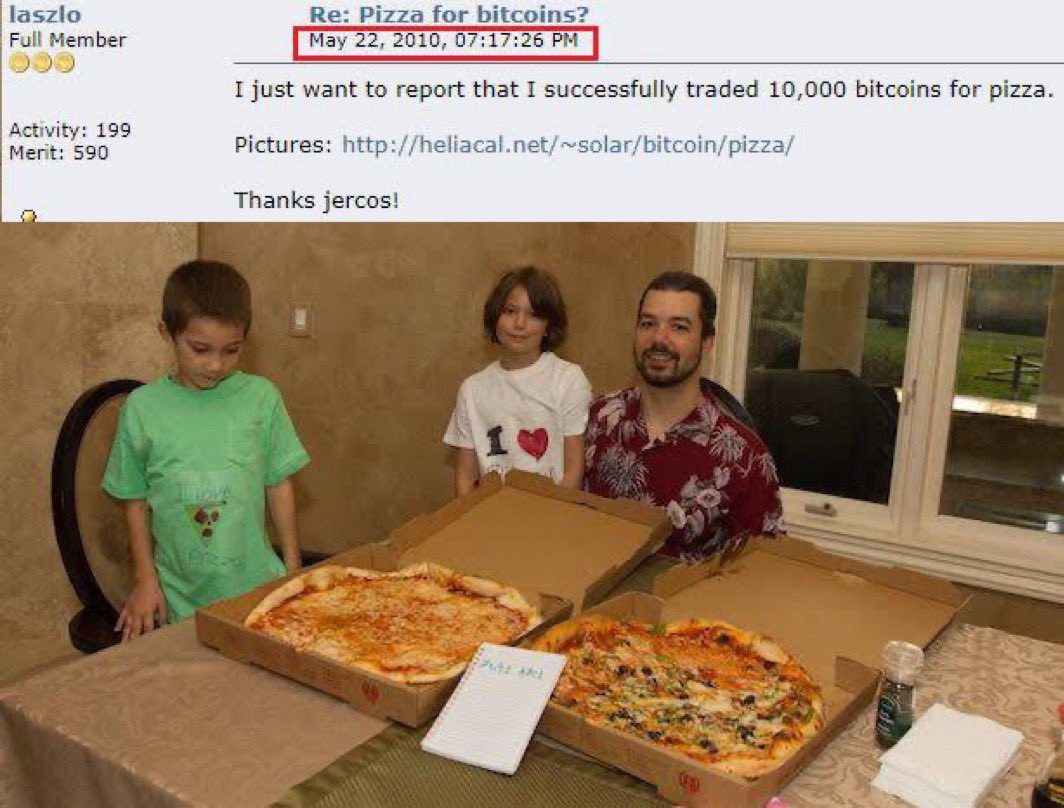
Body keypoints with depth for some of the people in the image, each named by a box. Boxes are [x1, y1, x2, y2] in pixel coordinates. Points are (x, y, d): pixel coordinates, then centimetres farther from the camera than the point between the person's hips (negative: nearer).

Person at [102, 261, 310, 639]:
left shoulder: (261, 398, -4)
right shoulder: (142, 407, -3)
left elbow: (279, 485, 3)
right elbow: (136, 500, 5)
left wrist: (292, 571, 5)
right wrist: (145, 580, 4)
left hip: (256, 585, 0)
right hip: (180, 599, 0)